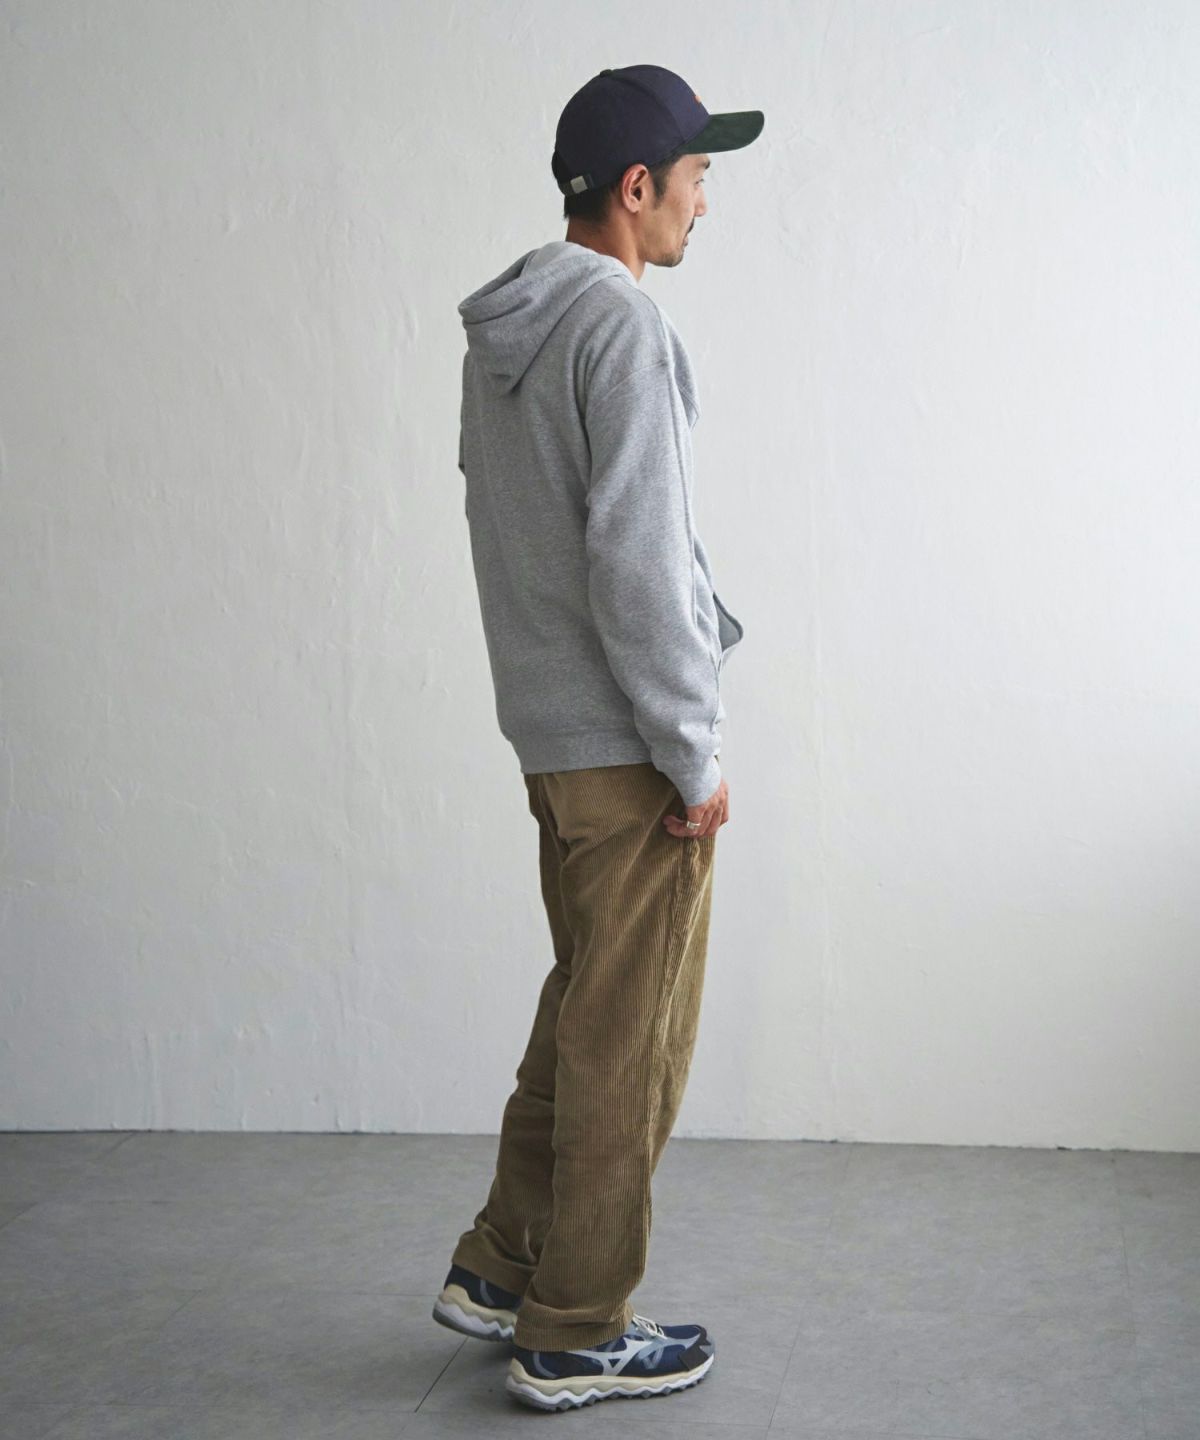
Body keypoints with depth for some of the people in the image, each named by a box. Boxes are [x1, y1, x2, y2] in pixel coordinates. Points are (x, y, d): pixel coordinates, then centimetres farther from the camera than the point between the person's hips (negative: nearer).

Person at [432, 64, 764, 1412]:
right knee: (628, 1041, 2)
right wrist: (695, 754, -16)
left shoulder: (500, 332, 13)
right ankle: (575, 1335, 13)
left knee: (582, 1009, 20)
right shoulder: (621, 323, -16)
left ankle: (501, 1268, 30)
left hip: (553, 733, 9)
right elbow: (634, 558, -22)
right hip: (629, 743, -9)